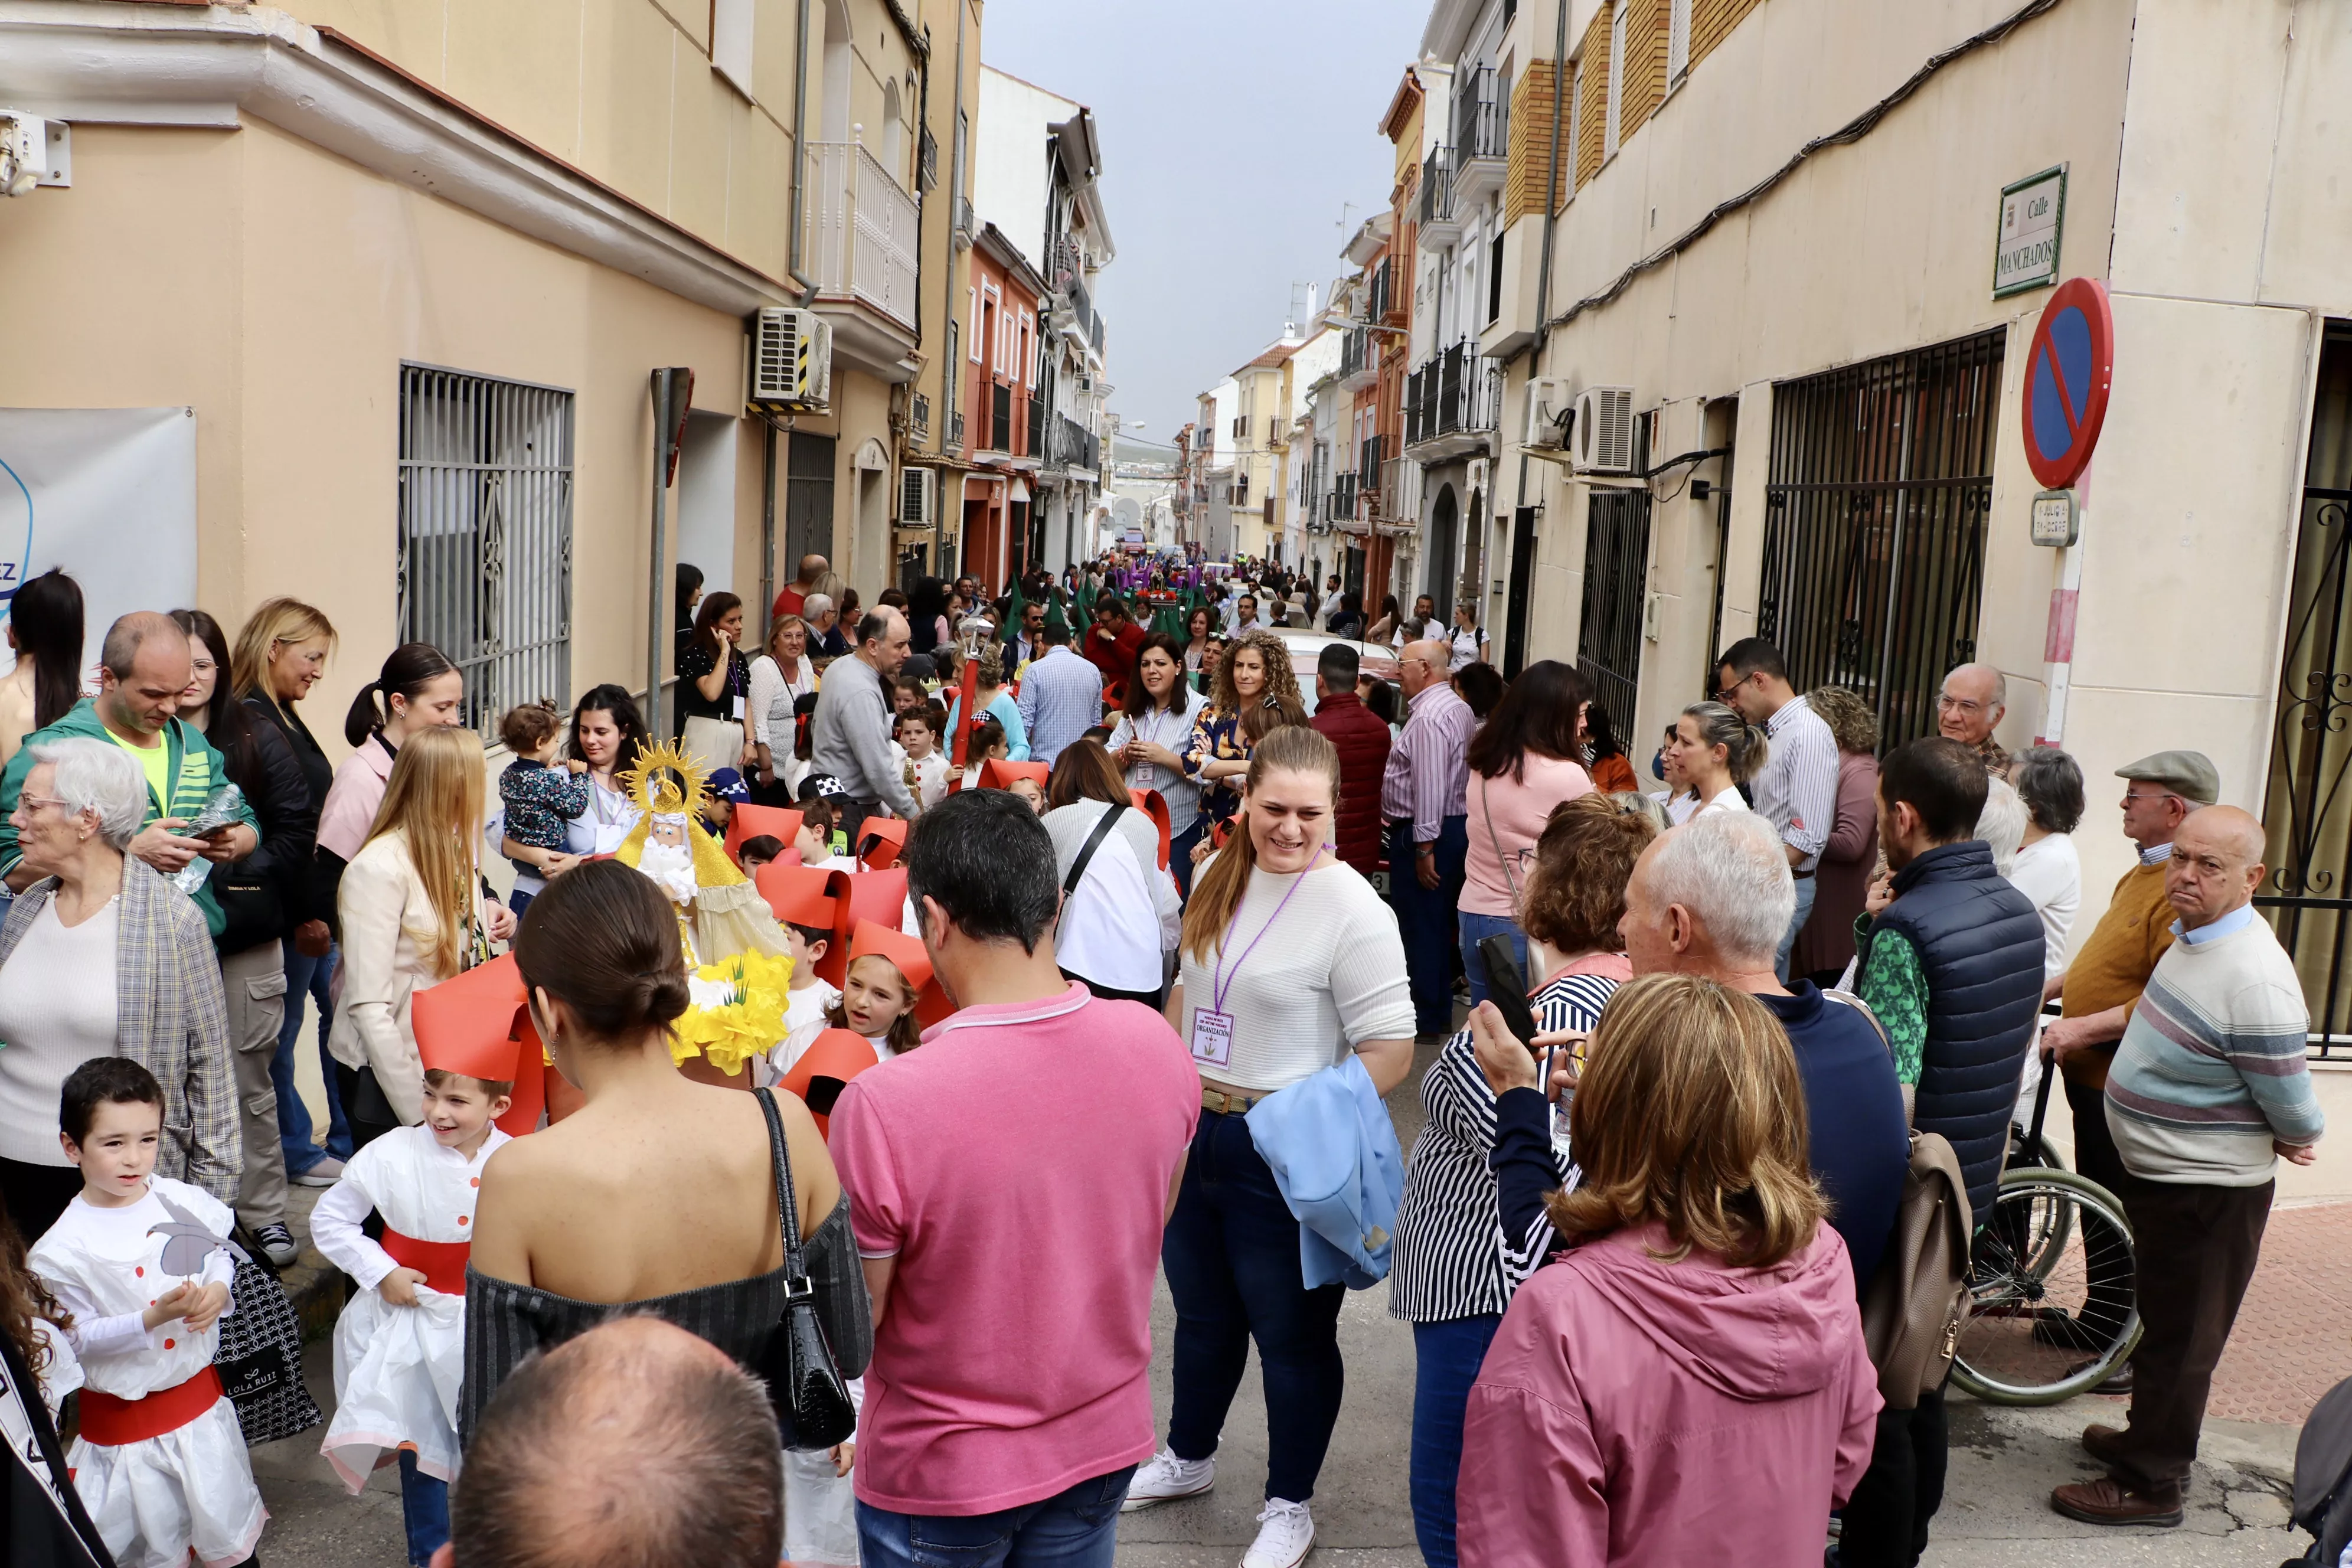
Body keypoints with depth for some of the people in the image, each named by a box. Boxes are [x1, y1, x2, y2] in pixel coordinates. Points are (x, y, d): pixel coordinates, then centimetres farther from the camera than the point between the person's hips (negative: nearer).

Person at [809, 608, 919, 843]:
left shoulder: (839, 666, 5)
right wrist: (913, 813, -19)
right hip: (849, 812, -10)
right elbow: (879, 768, -27)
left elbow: (817, 727, 19)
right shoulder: (862, 694, -26)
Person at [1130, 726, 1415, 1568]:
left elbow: (1390, 1048, -20)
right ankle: (1189, 1457, 48)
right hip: (1195, 1133, 7)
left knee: (1292, 1333, 11)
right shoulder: (1220, 876, 3)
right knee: (1202, 1315, 25)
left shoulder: (1352, 910, -19)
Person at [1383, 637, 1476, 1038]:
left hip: (1422, 832, -10)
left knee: (1419, 926, -1)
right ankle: (1439, 1012, 26)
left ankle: (1423, 1019, 7)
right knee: (1439, 925, 16)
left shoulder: (1428, 718, -20)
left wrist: (1424, 847, -23)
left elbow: (1430, 787, -24)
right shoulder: (1458, 708, 13)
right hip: (1456, 824, 10)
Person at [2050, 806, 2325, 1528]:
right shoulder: (2194, 936, 1)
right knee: (2165, 1324, 25)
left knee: (2177, 1339, 6)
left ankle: (2151, 1482, 20)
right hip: (2164, 1172, 10)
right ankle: (2152, 1436, 42)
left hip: (2206, 1194, -9)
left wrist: (2300, 1140, -2)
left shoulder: (2253, 978, -30)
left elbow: (2293, 1107, -20)